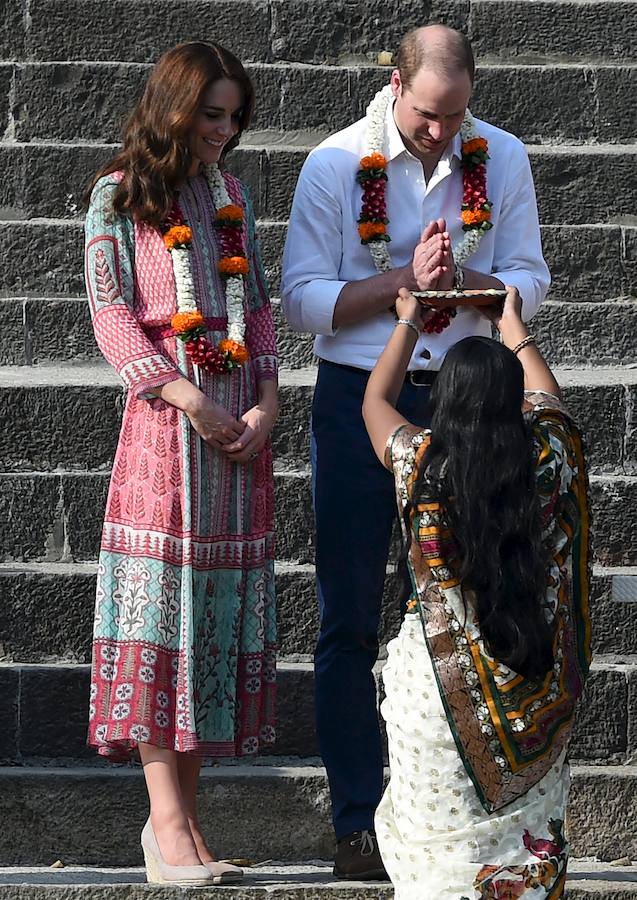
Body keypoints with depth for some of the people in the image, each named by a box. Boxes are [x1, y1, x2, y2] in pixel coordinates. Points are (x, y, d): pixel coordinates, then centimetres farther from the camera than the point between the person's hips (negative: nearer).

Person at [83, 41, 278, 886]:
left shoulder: (231, 195, 18)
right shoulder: (120, 195, 2)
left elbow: (257, 305, 16)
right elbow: (112, 315, -4)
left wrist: (266, 403, 0)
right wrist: (190, 401, -14)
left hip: (241, 415, 5)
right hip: (165, 409, -5)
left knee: (221, 599, 2)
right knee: (160, 592, -11)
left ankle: (182, 816, 4)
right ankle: (167, 824, -14)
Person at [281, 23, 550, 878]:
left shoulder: (502, 159, 1)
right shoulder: (337, 165, -5)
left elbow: (529, 281, 3)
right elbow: (304, 298, -7)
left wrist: (461, 278, -18)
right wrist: (406, 277, -19)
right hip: (360, 399, -1)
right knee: (351, 621, 0)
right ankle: (358, 823, 6)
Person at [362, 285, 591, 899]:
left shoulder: (422, 465, -11)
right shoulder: (549, 459, -6)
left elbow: (376, 402, 11)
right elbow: (547, 400, 19)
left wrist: (409, 323, 26)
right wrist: (513, 325, 34)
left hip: (443, 685, -2)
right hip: (538, 688, 2)